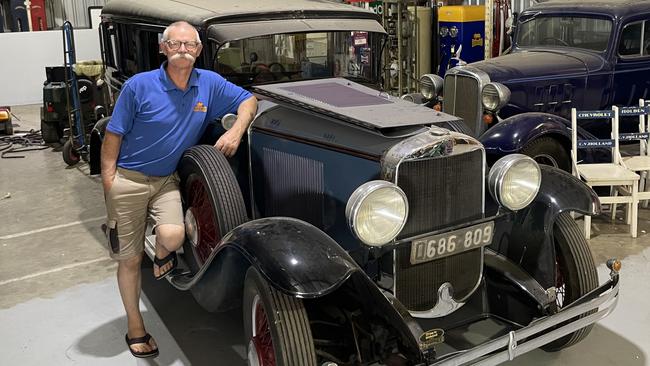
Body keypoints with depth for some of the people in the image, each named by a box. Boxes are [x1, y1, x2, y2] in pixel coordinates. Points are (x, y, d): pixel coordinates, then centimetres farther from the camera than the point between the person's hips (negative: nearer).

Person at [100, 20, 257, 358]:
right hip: (128, 180, -2)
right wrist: (108, 185, -10)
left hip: (167, 181, 2)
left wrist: (236, 131, -13)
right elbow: (113, 136, -7)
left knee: (173, 236, -27)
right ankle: (135, 328, 27)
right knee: (129, 259, 6)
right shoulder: (139, 85, -13)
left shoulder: (209, 83, -3)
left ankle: (162, 252, 13)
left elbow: (248, 100, 6)